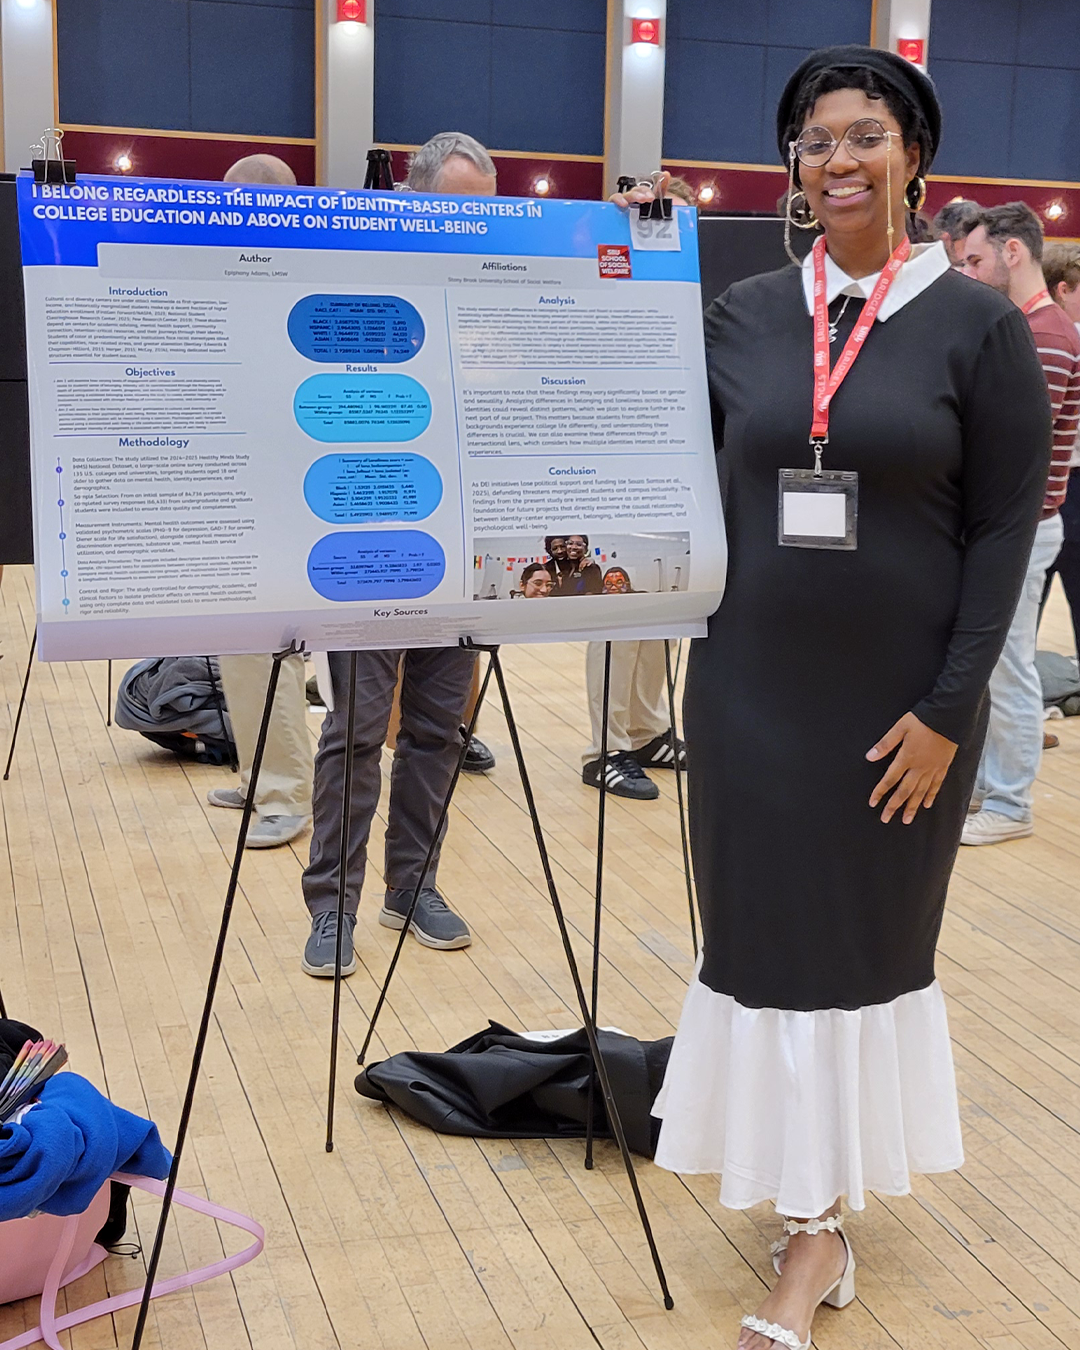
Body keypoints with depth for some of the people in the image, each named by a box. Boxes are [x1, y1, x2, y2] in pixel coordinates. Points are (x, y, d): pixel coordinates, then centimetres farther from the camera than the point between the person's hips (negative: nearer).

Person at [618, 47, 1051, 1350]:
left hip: (898, 702, -3)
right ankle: (811, 1213, 26)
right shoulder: (744, 314, 5)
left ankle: (819, 1225, 19)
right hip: (751, 690, 3)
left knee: (866, 943, 8)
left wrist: (950, 708, -11)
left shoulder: (977, 324, -4)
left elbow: (1004, 528, -5)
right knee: (766, 936, 9)